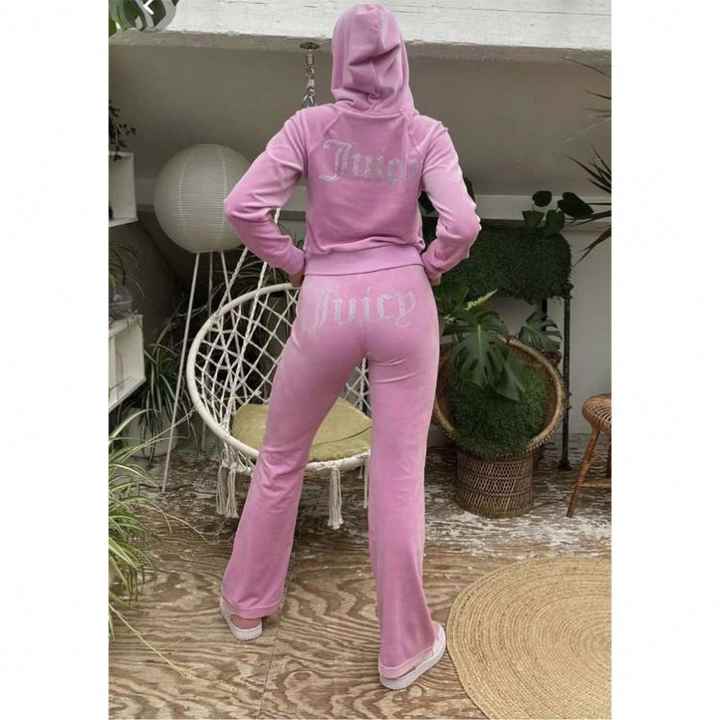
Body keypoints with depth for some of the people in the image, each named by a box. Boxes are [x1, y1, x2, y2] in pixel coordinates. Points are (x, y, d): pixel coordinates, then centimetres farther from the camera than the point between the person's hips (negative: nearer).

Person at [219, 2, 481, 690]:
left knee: (280, 457, 20)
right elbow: (462, 223, -14)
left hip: (326, 307, 0)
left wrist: (294, 263, 4)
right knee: (399, 476, 7)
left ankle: (247, 602, 37)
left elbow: (242, 206, -10)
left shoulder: (309, 125, -1)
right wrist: (427, 268, 5)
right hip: (403, 304, 0)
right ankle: (403, 646, 22)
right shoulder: (427, 135, 0)